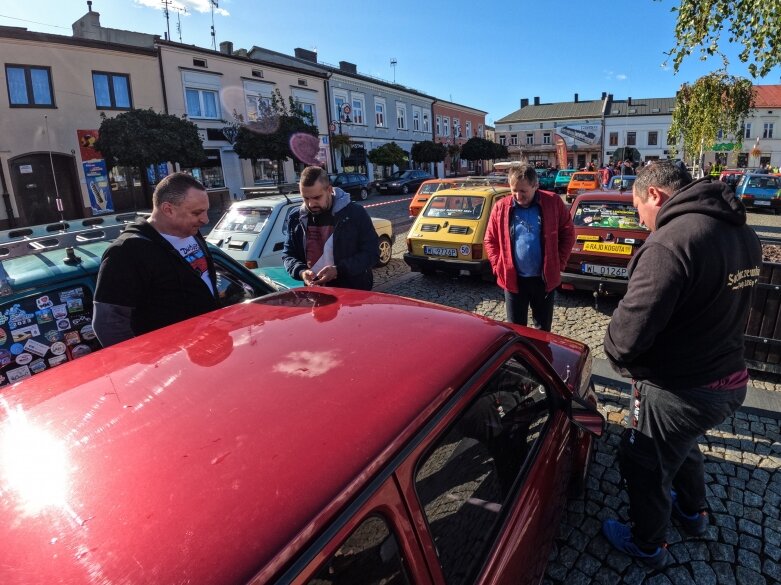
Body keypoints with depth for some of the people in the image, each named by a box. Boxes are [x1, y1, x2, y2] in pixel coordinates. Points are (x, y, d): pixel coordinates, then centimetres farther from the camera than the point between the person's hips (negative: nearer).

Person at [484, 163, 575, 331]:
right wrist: (498, 267, -4)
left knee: (544, 327, 16)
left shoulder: (553, 203, -5)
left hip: (545, 278, 0)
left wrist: (559, 263, -2)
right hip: (513, 279, 0)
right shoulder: (500, 207, -4)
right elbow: (490, 240, 4)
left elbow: (568, 233, 4)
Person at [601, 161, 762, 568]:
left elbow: (629, 330, -31)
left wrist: (618, 356, -10)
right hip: (729, 381, 9)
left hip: (679, 392, -8)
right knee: (683, 445, 34)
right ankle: (693, 513, 58)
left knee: (645, 467, 17)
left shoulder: (671, 242, -29)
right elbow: (724, 306, 11)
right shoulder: (742, 234, 1)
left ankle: (648, 546, 40)